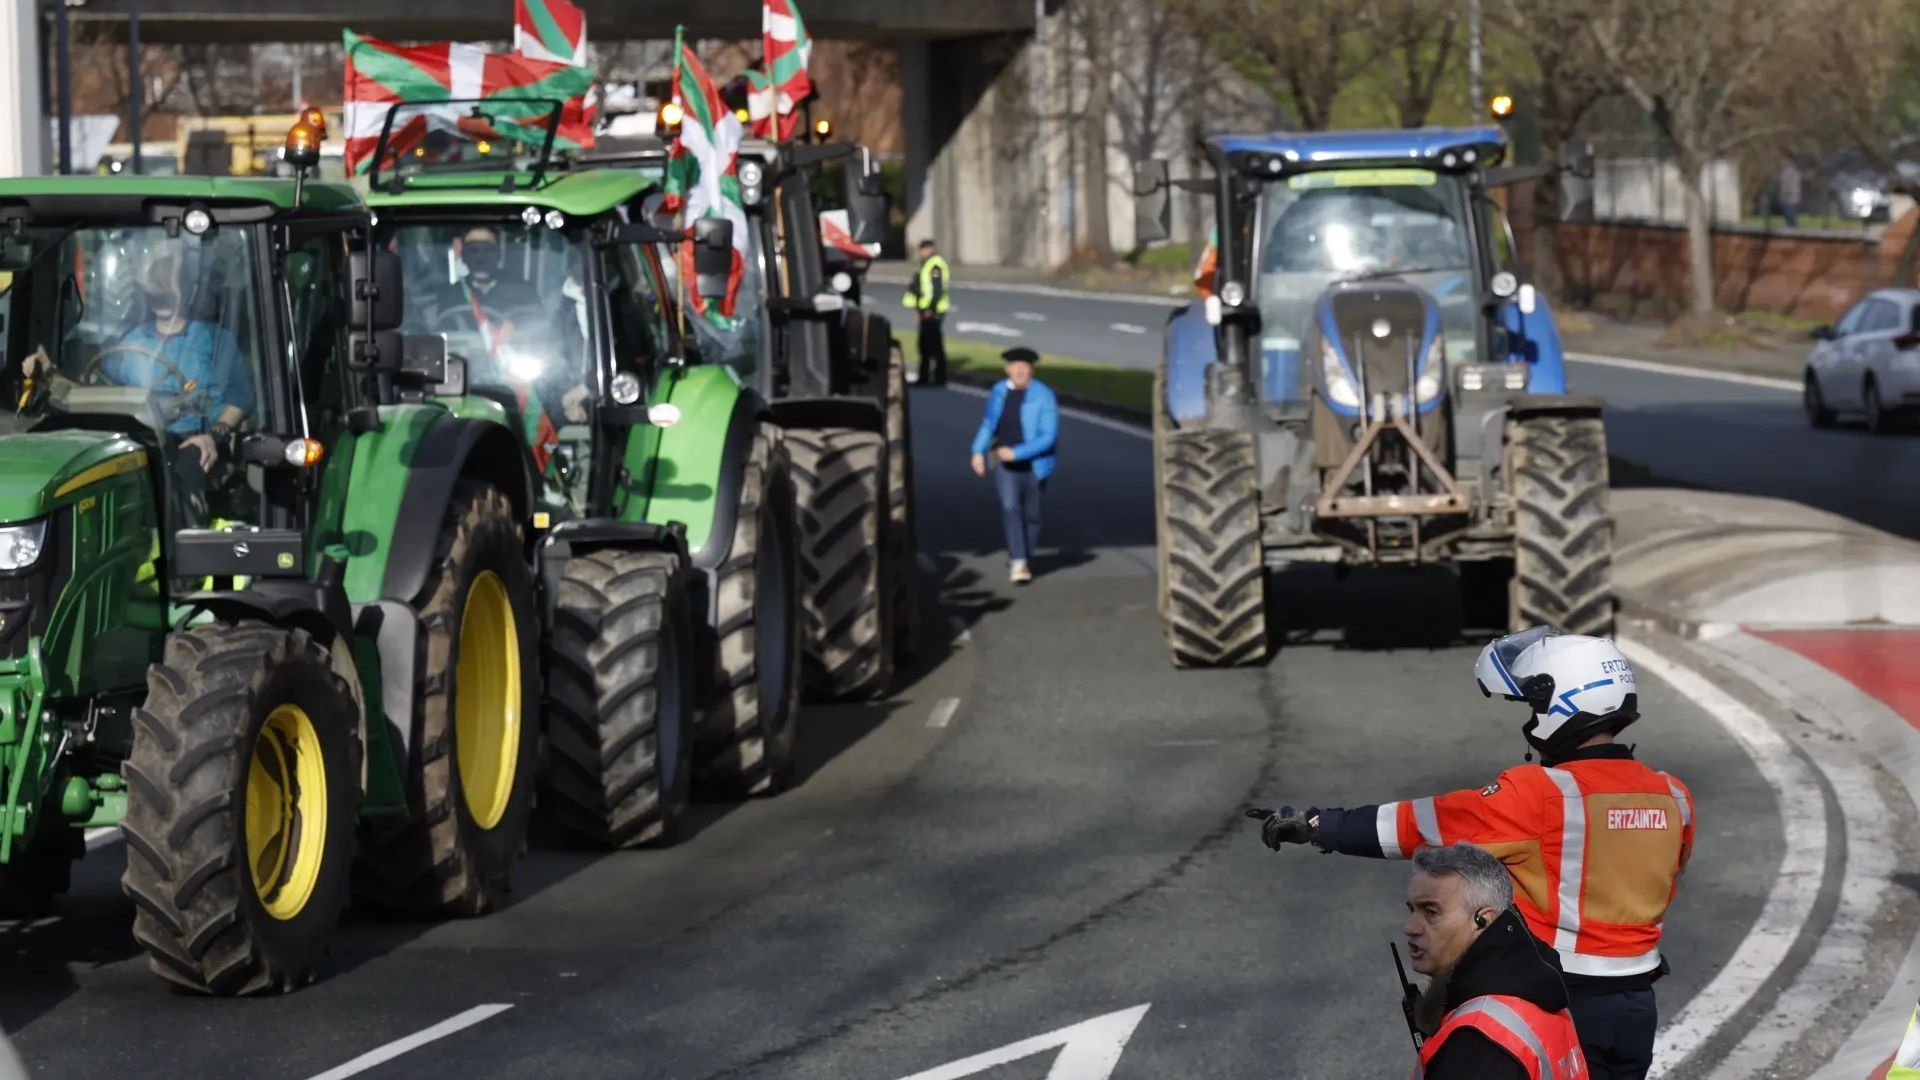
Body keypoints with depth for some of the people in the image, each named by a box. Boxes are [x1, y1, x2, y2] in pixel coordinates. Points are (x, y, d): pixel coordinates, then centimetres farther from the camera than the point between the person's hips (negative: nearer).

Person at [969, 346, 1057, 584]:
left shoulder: (1044, 397, -16)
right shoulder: (999, 390, -1)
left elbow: (1048, 436, -20)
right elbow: (989, 421, 15)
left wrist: (1016, 453, -26)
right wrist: (979, 451, 4)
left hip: (1033, 463, -2)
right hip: (1005, 460, 2)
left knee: (1030, 514, 10)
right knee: (1009, 507, -17)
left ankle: (1024, 561, 30)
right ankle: (1018, 562, -19)